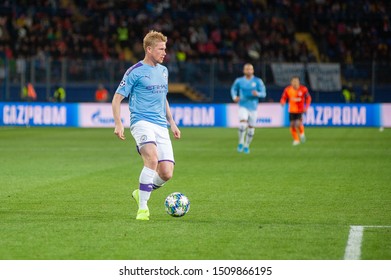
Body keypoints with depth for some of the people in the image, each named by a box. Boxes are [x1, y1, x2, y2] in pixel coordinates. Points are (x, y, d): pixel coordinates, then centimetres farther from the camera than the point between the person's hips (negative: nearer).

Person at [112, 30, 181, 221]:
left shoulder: (163, 71, 17)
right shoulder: (135, 72, -3)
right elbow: (117, 99, -2)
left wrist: (172, 123, 25)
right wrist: (118, 124, -13)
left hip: (161, 126, 6)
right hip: (142, 122, -6)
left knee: (166, 173, -6)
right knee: (152, 159, -30)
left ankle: (141, 193, 22)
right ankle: (143, 208, -20)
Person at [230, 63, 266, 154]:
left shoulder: (258, 81, -2)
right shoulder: (239, 81, 0)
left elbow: (263, 93, -3)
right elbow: (233, 89, 16)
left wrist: (257, 94, -26)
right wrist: (234, 97, -5)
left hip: (253, 108, 1)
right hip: (243, 106, -1)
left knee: (251, 128, 6)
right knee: (243, 124, -24)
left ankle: (246, 146, 27)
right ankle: (241, 143, -6)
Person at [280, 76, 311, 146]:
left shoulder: (303, 89, -8)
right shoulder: (288, 89, -5)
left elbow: (308, 98, 4)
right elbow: (283, 98, 4)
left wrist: (306, 107, -6)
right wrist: (282, 102, -18)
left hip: (300, 110, -2)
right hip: (292, 110, 2)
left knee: (298, 124, -18)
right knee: (292, 125, 1)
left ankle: (302, 133, 16)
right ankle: (296, 140, 21)